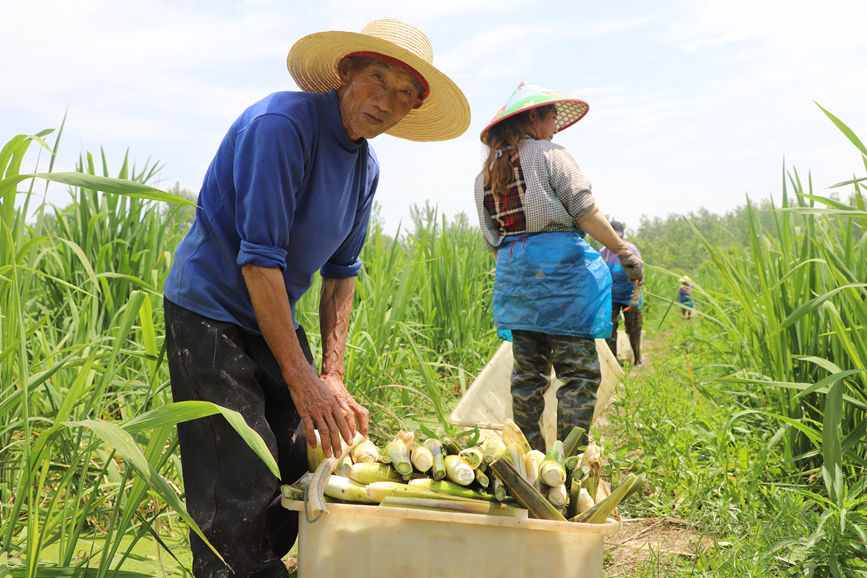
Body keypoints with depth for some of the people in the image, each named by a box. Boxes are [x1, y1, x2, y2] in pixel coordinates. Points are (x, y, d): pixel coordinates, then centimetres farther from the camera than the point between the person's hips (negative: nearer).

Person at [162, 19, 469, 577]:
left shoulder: (366, 166, 5)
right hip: (211, 313, -8)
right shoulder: (282, 122, -20)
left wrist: (333, 375, 1)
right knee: (240, 495, -9)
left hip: (275, 318, 8)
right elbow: (259, 259, -24)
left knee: (299, 475, 9)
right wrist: (302, 378, -24)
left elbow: (341, 272, 10)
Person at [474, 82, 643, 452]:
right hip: (559, 263, -6)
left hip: (512, 272, 7)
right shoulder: (549, 155, -1)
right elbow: (585, 211, -7)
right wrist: (625, 252, -1)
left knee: (528, 372, 9)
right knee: (578, 371, -5)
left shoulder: (486, 172, 17)